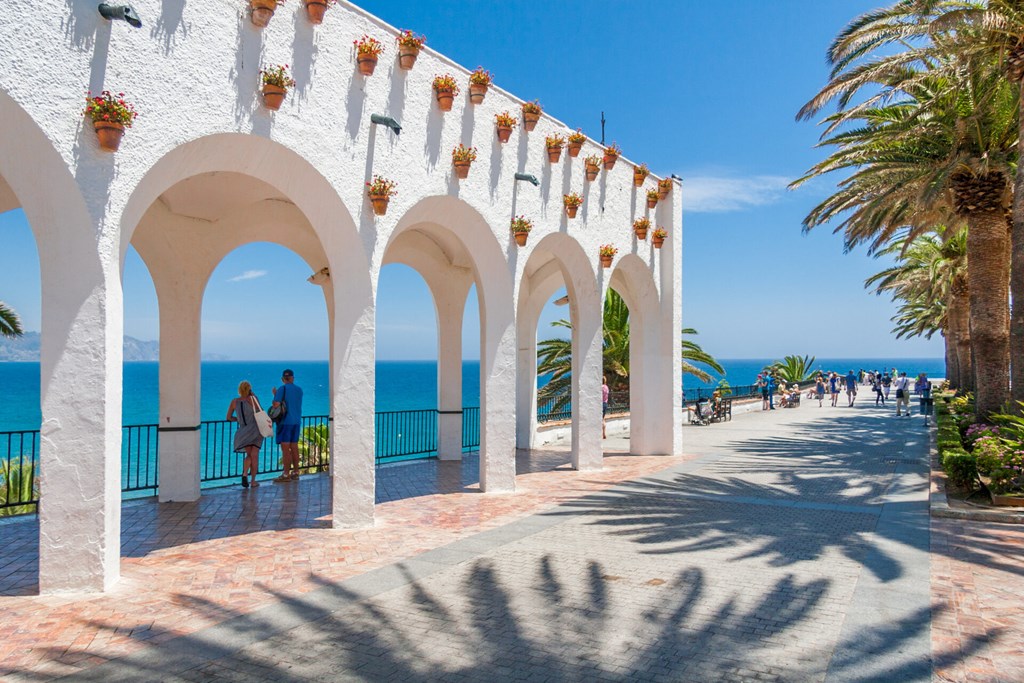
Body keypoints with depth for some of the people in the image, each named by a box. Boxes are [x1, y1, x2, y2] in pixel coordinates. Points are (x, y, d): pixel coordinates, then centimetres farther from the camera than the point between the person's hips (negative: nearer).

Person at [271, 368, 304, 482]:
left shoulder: (282, 389, -9)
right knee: (294, 447, 12)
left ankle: (286, 474, -5)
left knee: (285, 448, -5)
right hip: (297, 421, 6)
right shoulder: (299, 389, 9)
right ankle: (295, 473, 16)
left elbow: (276, 405, -15)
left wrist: (275, 394, 2)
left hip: (285, 422, -6)